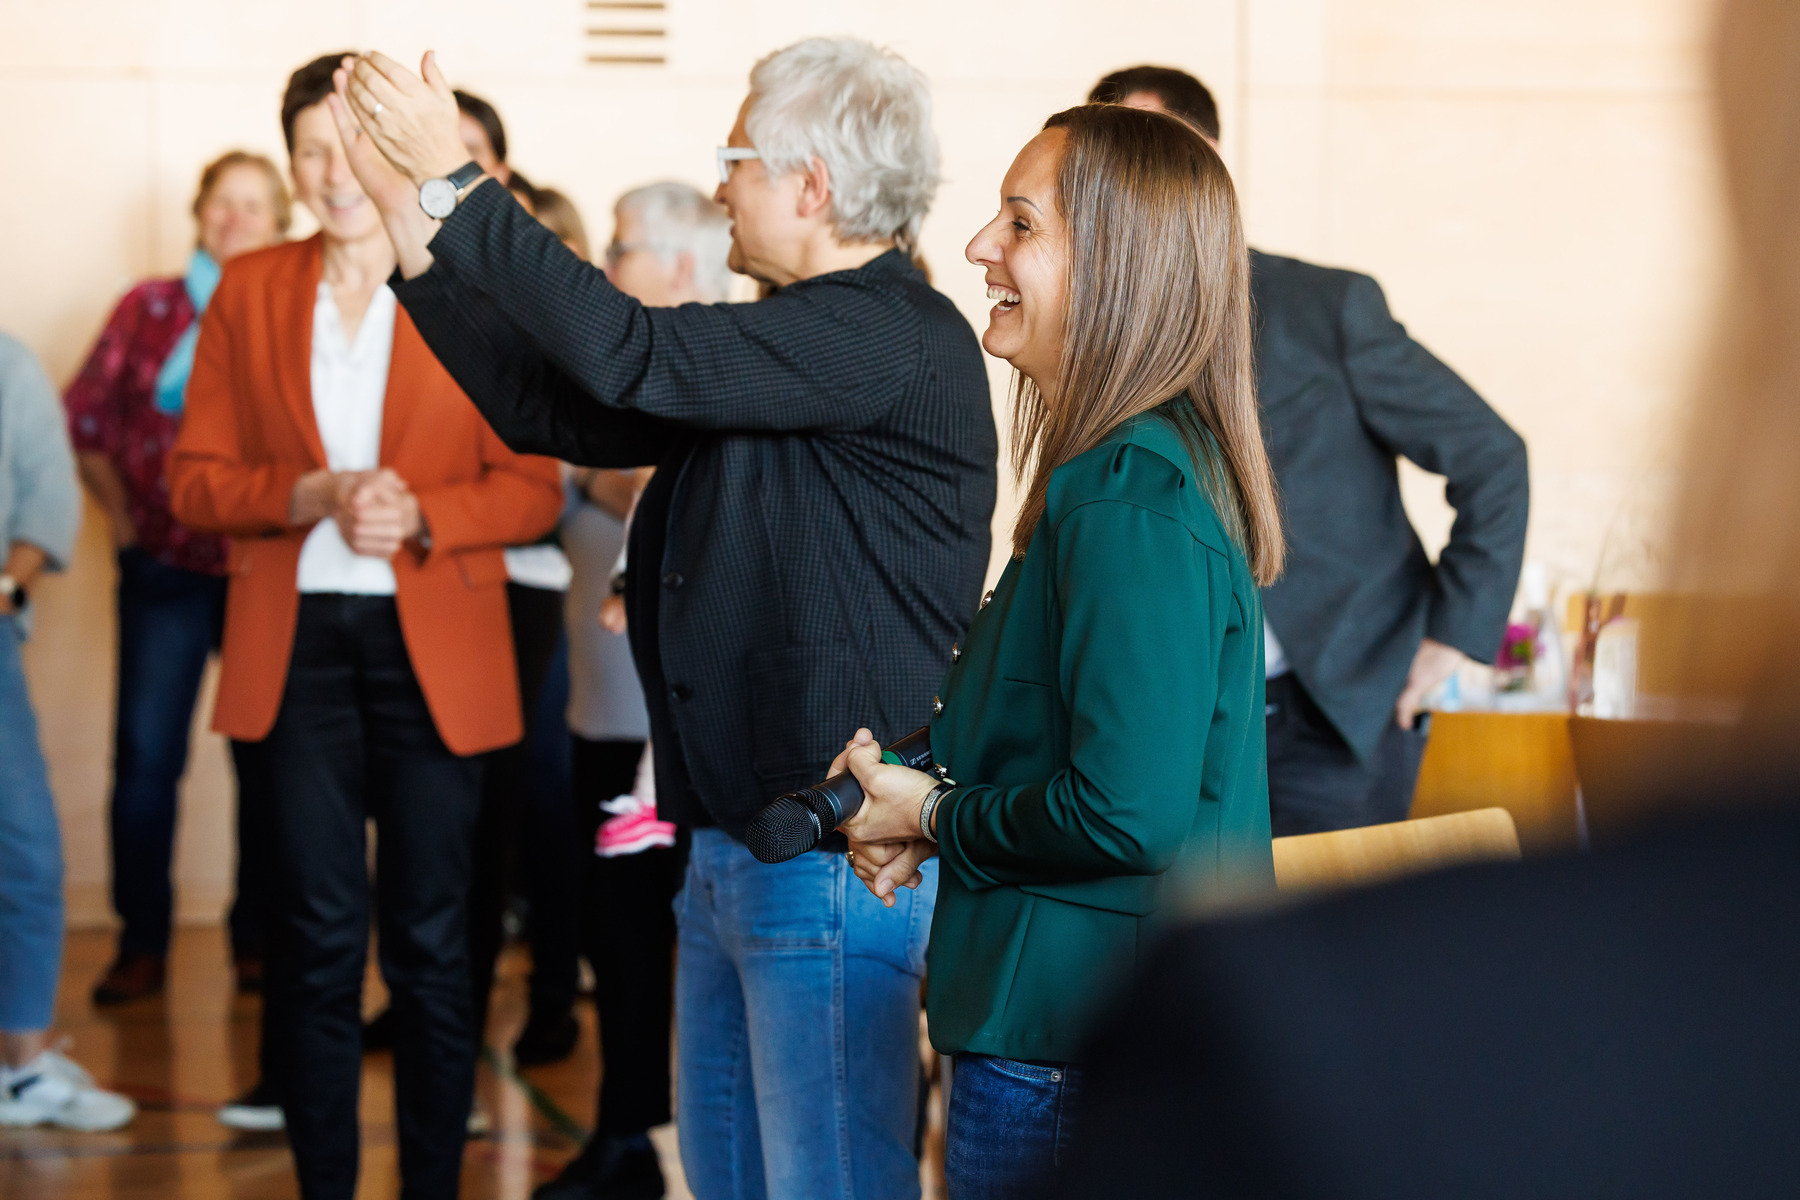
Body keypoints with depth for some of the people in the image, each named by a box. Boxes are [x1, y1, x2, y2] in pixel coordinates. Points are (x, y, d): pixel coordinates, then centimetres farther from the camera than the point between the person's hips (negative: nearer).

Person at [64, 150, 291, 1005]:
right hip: (165, 567, 1)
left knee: (266, 755, 3)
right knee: (144, 751, -1)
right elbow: (86, 418, 13)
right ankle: (141, 943, 8)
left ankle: (258, 941, 15)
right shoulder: (149, 309, 6)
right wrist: (120, 513, 8)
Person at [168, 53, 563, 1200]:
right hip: (298, 642, 1)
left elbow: (534, 489, 1)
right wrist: (312, 496, -13)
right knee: (318, 935, 1)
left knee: (433, 943, 2)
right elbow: (197, 477, 6)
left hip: (433, 646, -1)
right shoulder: (249, 292, 9)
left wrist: (418, 515, -16)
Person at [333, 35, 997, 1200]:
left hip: (835, 868, -10)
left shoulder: (897, 339, -17)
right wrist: (411, 211, 13)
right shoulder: (784, 342, 15)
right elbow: (556, 405, 15)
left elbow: (627, 356, -24)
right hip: (729, 846, 10)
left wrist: (456, 182, -14)